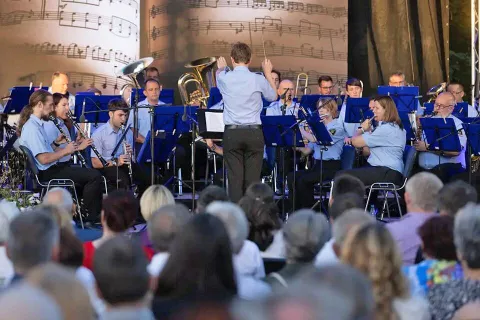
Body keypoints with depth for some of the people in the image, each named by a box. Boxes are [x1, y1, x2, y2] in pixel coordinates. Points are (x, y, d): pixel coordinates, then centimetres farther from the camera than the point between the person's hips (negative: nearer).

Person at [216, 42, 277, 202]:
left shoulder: (224, 79, -3)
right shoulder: (258, 80, -5)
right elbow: (273, 96, 16)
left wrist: (221, 68, 48)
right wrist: (268, 73, 30)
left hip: (232, 133, 0)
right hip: (254, 133, 0)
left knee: (235, 178, 1)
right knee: (253, 179, 2)